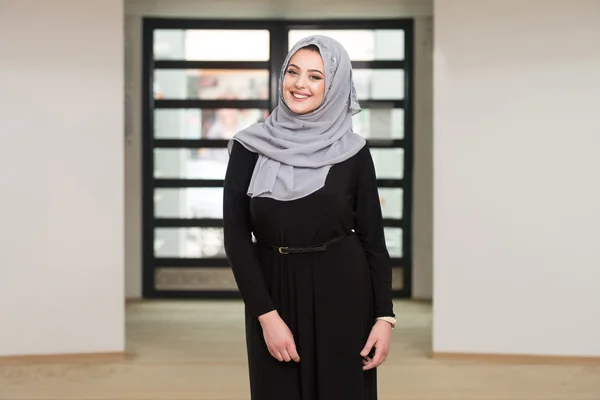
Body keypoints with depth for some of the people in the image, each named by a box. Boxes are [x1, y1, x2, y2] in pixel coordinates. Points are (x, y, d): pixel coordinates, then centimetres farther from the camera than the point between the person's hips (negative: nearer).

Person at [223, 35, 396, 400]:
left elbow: (373, 236, 0)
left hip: (342, 295, 0)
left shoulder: (353, 151, -3)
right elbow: (236, 237, -5)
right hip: (274, 293, 0)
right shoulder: (249, 147, -3)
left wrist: (384, 316, -6)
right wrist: (266, 315, -12)